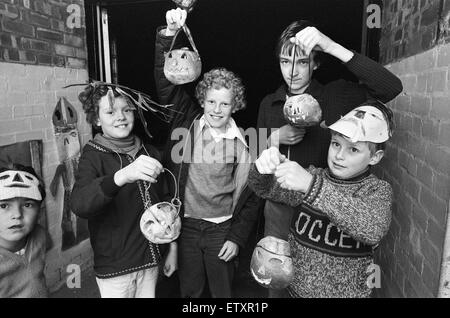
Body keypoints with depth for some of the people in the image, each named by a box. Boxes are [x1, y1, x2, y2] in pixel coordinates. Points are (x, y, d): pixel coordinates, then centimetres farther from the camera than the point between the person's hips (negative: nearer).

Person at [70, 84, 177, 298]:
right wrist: (121, 176, -46)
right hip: (114, 267, -4)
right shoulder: (93, 156, -11)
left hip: (150, 259, 4)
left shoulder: (149, 153, 3)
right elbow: (78, 205, -30)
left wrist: (172, 247, 9)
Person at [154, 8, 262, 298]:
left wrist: (237, 237, -4)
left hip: (222, 230, -1)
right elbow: (166, 81, -11)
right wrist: (169, 34, -24)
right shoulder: (188, 121, -6)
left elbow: (251, 197, -3)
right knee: (189, 290, 19)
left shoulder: (242, 142, -8)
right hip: (186, 225, 1)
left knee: (223, 291, 17)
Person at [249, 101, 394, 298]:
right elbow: (264, 188, -8)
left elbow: (374, 230, -33)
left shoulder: (378, 190, -13)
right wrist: (264, 167, -31)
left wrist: (312, 186, -43)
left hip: (346, 292, -2)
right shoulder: (312, 177, -5)